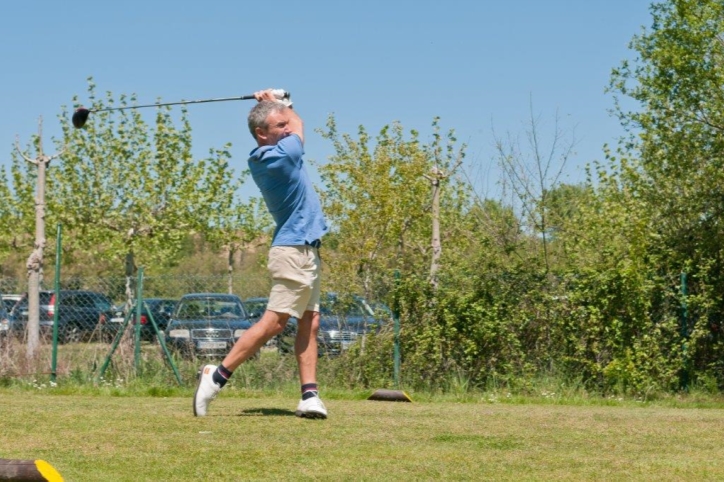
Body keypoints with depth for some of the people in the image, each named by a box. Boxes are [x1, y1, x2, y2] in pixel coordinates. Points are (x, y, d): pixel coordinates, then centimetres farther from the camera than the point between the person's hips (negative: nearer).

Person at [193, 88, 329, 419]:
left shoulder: (261, 158, 7)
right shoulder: (278, 157, -18)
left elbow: (295, 126, 26)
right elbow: (299, 127, 2)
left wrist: (272, 104, 13)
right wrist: (278, 104, 17)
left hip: (304, 252, 10)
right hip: (295, 251, -10)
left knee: (309, 323, 5)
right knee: (273, 322, -10)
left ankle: (310, 396, 1)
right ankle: (217, 376, -7)